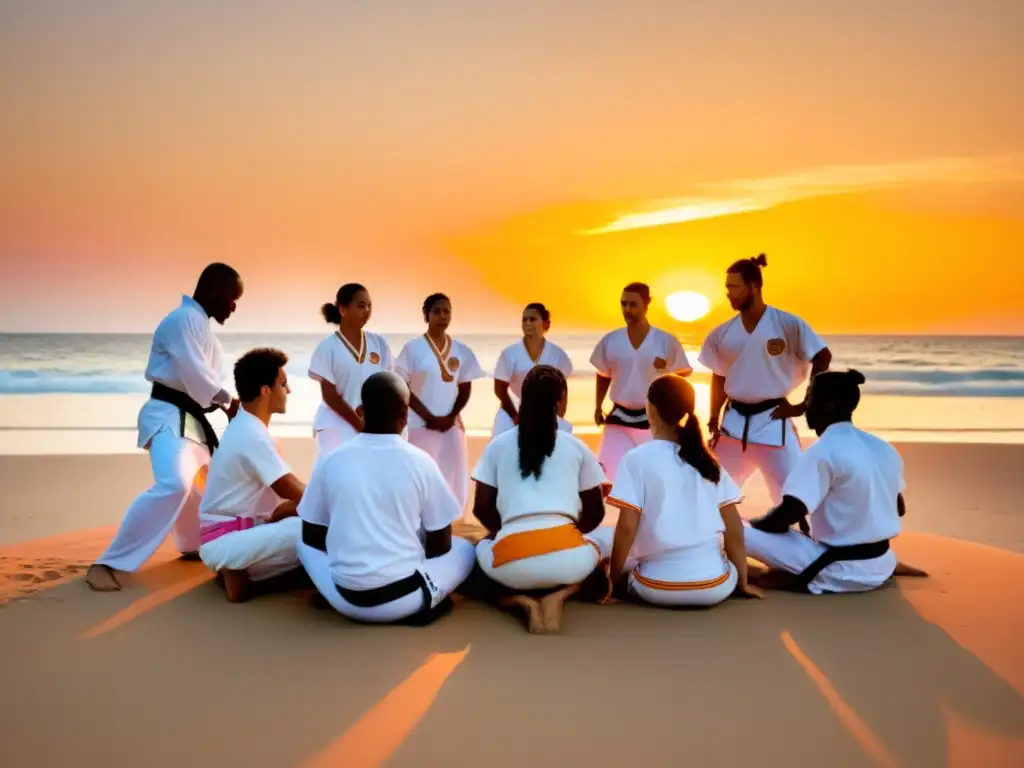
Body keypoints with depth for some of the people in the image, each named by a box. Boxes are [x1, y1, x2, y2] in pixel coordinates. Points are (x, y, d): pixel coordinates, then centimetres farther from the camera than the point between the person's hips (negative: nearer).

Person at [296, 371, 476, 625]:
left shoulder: (331, 461, -4)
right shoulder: (420, 462, -8)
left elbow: (312, 537, 8)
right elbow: (441, 544, 1)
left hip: (346, 600, 2)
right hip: (404, 598, -2)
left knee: (304, 545, 30)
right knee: (464, 549, 24)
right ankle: (424, 603, 3)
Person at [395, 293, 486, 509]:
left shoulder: (461, 351, 6)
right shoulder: (413, 348, -4)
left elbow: (465, 389, 10)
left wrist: (451, 417, -5)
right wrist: (429, 417, -10)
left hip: (452, 425, 4)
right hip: (421, 425, -3)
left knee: (451, 481, 4)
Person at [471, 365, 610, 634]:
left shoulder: (498, 445, 12)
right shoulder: (577, 447, 11)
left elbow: (481, 509, 13)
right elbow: (595, 514, 16)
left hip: (512, 562, 0)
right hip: (566, 556, 0)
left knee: (482, 549, 35)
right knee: (595, 549, 35)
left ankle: (521, 601, 4)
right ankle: (559, 595, 3)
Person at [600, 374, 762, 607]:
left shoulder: (637, 458, -6)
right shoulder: (707, 460, 6)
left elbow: (627, 527, -10)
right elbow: (734, 528, 7)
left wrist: (613, 579, 2)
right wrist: (742, 582, 17)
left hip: (659, 586, -3)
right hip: (714, 585, 3)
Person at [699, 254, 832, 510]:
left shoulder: (788, 324, -10)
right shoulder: (723, 333, 3)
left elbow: (823, 358, -5)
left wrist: (805, 404, -6)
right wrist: (713, 421, 9)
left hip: (773, 422, -4)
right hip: (733, 423, 5)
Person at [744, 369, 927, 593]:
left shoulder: (823, 451, -18)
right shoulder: (884, 449, 5)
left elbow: (788, 514, -20)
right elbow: (899, 509, 17)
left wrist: (756, 522, 0)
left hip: (843, 571, -8)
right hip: (881, 567, 8)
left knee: (741, 532, -9)